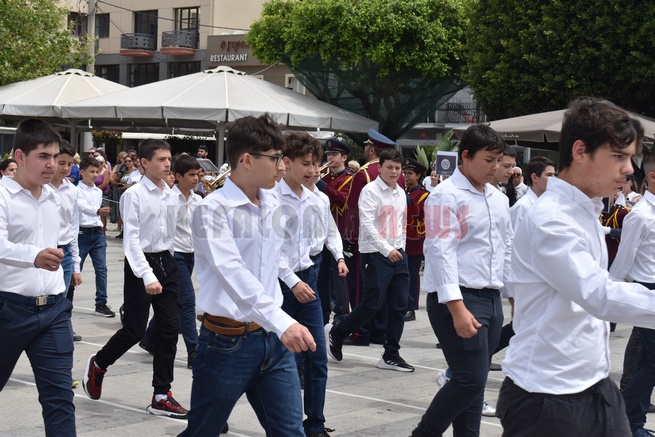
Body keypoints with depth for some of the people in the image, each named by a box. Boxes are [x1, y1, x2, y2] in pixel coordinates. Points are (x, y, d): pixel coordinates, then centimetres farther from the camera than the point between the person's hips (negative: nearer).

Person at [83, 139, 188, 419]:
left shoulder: (171, 196, 7)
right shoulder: (134, 195, -12)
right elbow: (131, 239, -17)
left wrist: (168, 264, 12)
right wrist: (147, 276, -24)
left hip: (166, 262, 6)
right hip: (140, 264, -6)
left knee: (170, 328, 2)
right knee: (135, 330, -1)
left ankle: (161, 396, 9)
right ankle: (98, 364, 28)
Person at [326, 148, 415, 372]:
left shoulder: (400, 193, 14)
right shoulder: (370, 191, -10)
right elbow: (367, 225, -17)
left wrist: (401, 248, 13)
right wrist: (387, 249, -22)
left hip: (398, 254, 7)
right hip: (376, 254, -7)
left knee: (399, 305, 4)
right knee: (372, 304, -7)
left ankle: (391, 355, 12)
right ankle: (335, 333, 14)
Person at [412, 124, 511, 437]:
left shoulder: (499, 199, 16)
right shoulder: (447, 196, -8)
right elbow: (441, 252, -15)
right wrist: (457, 308, -21)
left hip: (492, 299, 8)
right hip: (458, 299, -8)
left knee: (474, 383, 8)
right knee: (469, 380, -12)